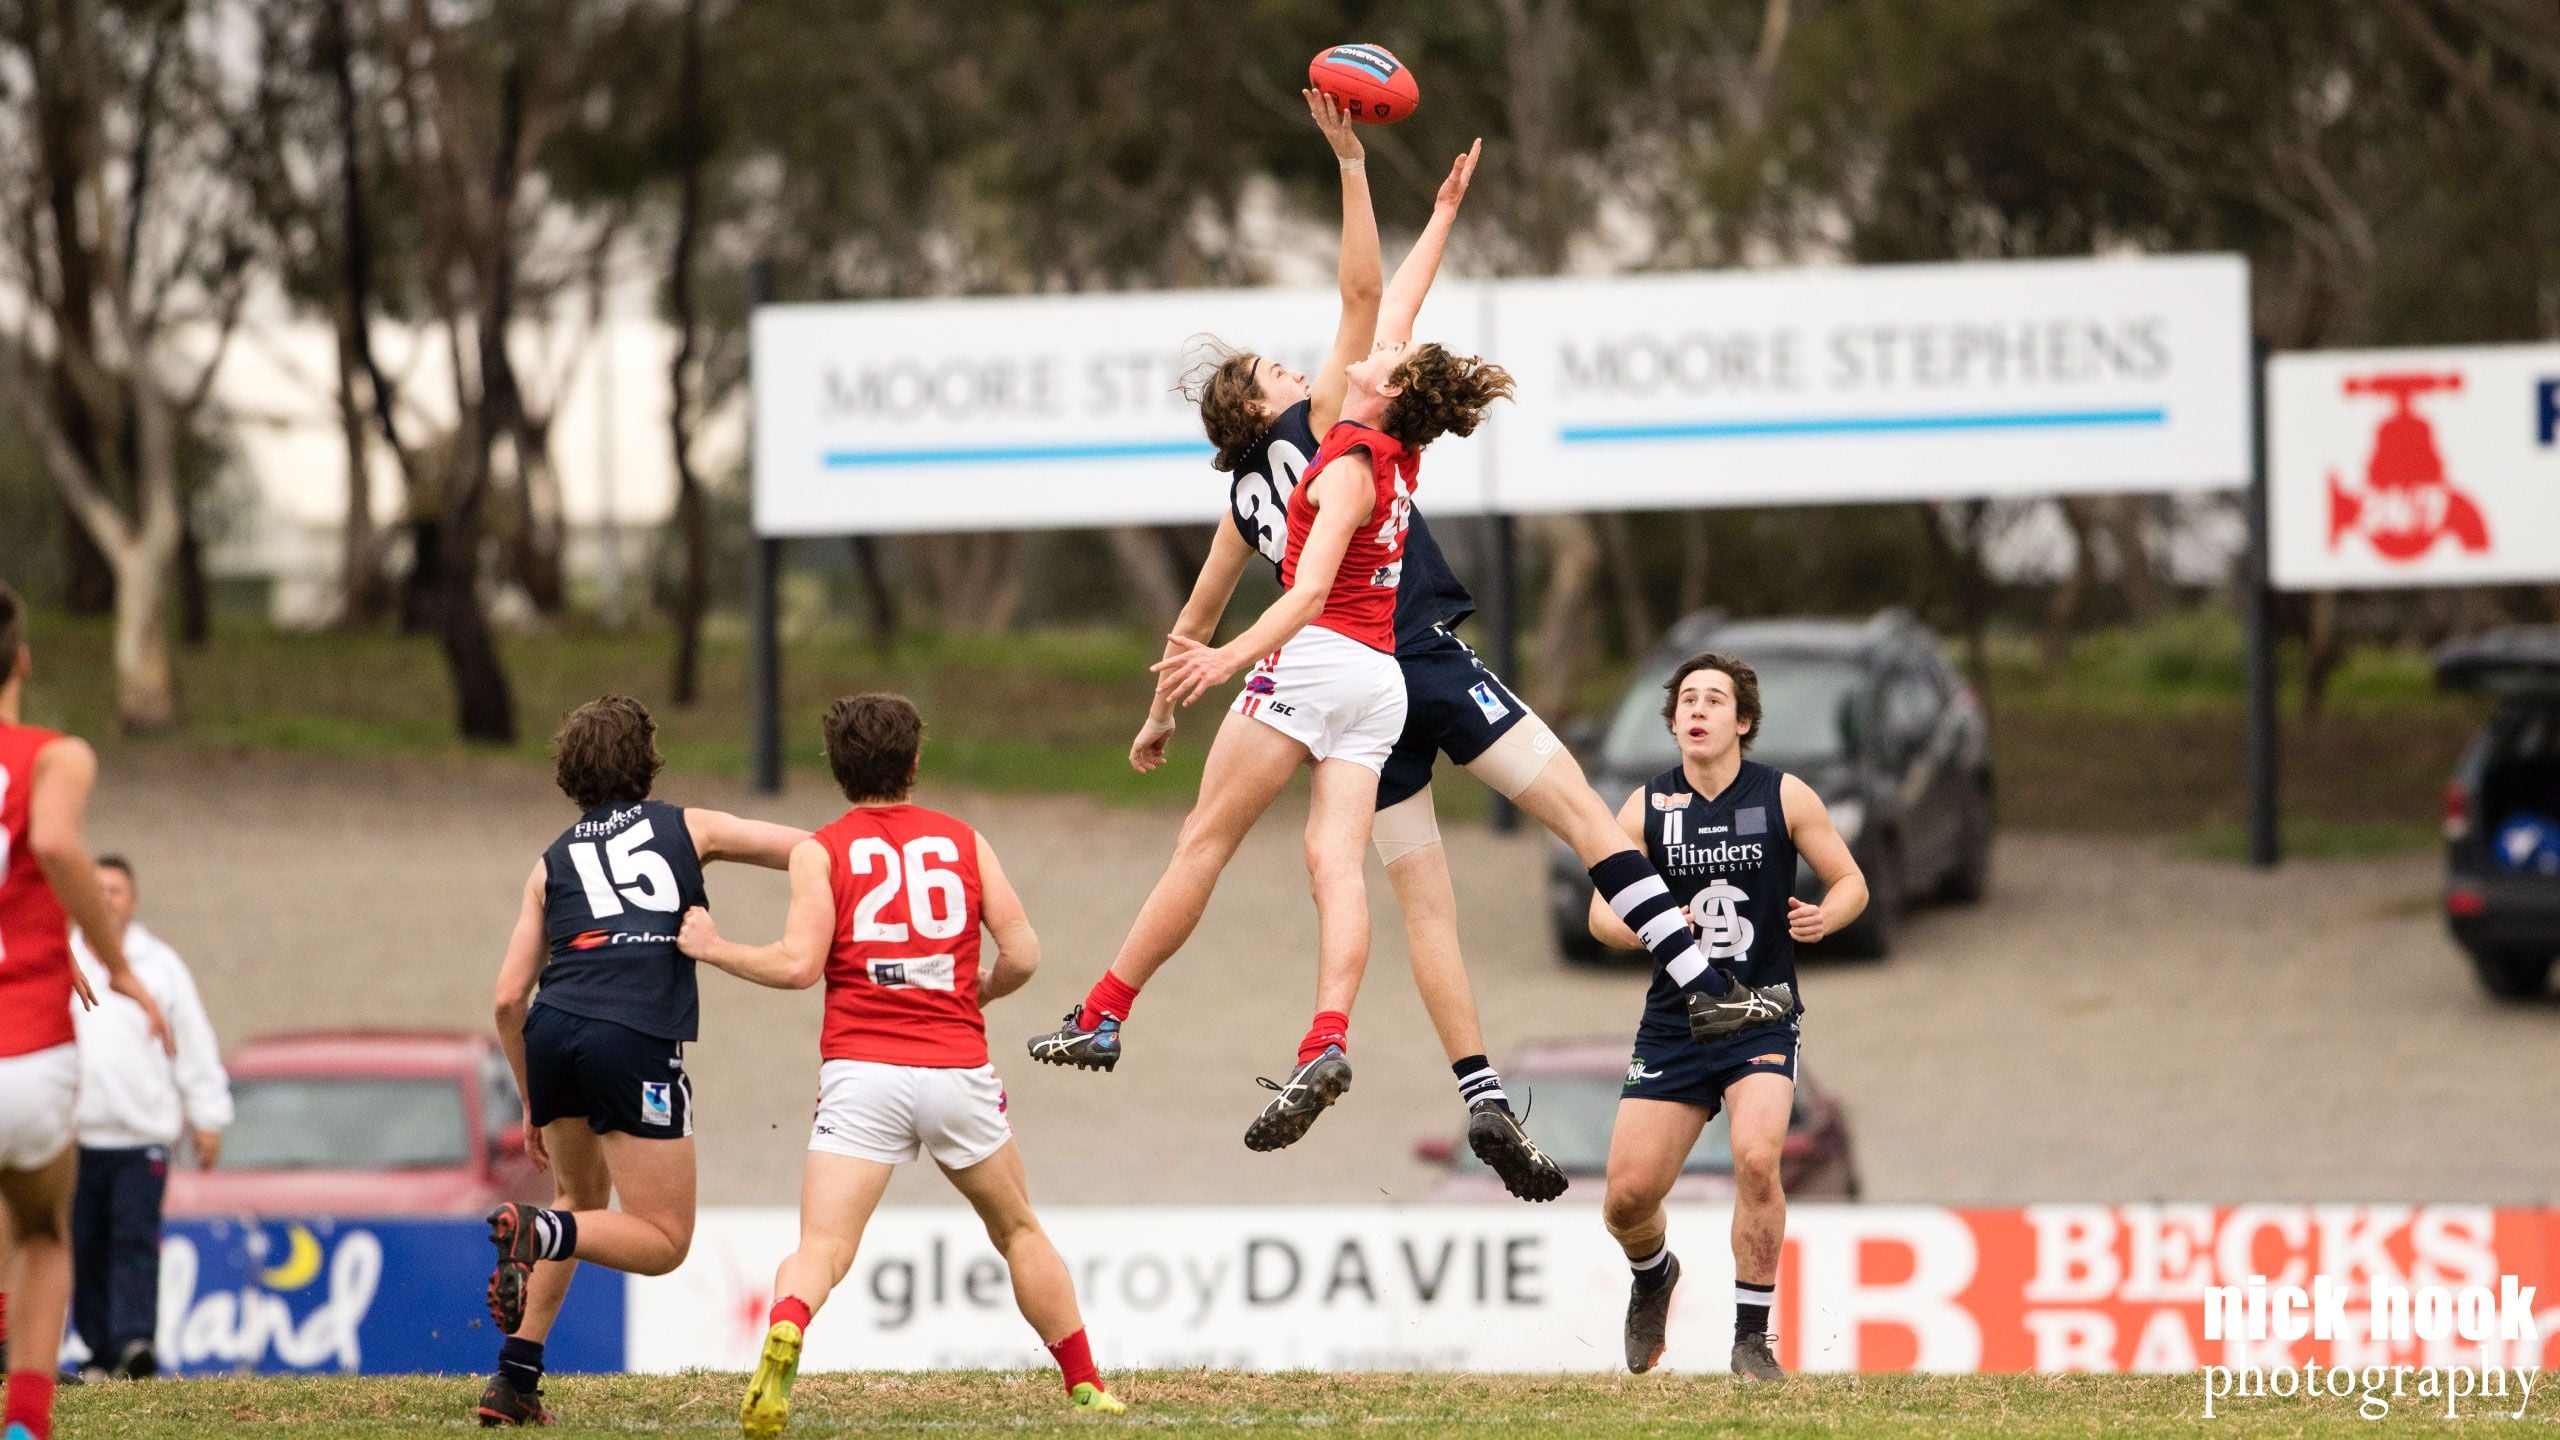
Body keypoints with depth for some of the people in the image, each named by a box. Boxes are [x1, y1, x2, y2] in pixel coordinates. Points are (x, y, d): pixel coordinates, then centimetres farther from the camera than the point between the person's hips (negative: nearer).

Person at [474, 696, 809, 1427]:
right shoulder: (688, 827, 16)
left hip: (552, 1034, 4)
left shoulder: (551, 864, 21)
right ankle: (536, 1230, -25)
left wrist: (532, 1101, 26)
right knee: (664, 1241, 3)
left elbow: (508, 998, 16)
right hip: (638, 1039, -4)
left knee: (585, 1202, 27)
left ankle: (515, 1379, 17)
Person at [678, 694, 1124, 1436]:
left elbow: (799, 964, -7)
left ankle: (782, 1340, -40)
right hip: (958, 1068, 2)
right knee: (1019, 1231, 21)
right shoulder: (964, 842, 11)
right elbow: (1022, 954, 6)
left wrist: (715, 949, 9)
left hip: (862, 1073, -2)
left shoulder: (821, 851, 4)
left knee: (822, 1250, -10)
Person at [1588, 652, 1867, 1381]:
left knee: (1756, 1158, -27)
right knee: (1627, 1196, -1)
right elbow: (1602, 912, 2)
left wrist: (1825, 917, -17)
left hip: (1762, 1016, -2)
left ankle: (1752, 1339, -12)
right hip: (1675, 1021, 2)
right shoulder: (1646, 808, 1)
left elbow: (1851, 881, 6)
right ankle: (1654, 1275, 37)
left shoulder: (1784, 797, -2)